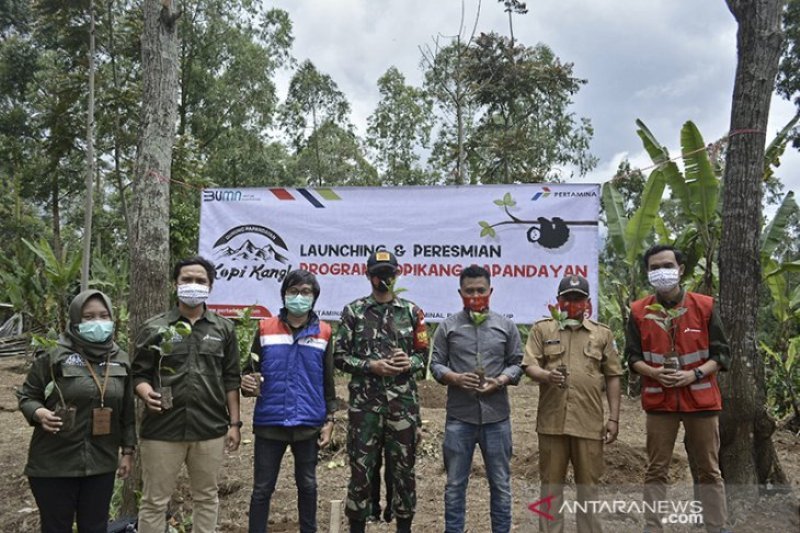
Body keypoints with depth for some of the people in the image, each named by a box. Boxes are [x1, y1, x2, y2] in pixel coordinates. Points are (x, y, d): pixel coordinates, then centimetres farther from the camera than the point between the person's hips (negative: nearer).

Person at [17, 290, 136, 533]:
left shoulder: (121, 360, 5)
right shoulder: (53, 356, -7)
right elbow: (26, 396, 0)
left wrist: (127, 450, 10)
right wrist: (39, 413, -20)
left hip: (101, 464, 3)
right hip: (54, 463, -3)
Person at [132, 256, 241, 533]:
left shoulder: (224, 329, 7)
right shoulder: (154, 328, 2)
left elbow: (230, 380, 8)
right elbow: (138, 373, 3)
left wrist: (234, 423, 4)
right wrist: (146, 392, -19)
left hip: (210, 429, 2)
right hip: (163, 429, -1)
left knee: (207, 497, 14)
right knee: (154, 501, 7)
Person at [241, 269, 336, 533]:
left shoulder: (323, 333, 3)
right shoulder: (265, 329, 0)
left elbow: (328, 381, 7)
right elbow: (252, 371, 6)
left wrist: (329, 420, 4)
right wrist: (248, 385, -16)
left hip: (309, 425, 1)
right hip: (269, 423, -1)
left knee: (307, 485, 15)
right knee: (262, 488, 7)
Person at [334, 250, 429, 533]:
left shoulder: (411, 311, 7)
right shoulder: (353, 311, 2)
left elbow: (423, 354, 10)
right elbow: (340, 356, 0)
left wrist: (410, 363, -11)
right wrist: (370, 365, -13)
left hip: (403, 402, 2)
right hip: (364, 402, -1)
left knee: (404, 468, 9)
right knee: (361, 468, 5)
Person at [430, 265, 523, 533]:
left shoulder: (506, 326, 5)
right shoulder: (448, 326, 3)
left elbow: (517, 363, 6)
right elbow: (436, 363, 3)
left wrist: (501, 381, -12)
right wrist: (455, 378, -15)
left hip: (497, 416, 1)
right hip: (459, 417, -1)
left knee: (500, 483, 12)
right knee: (455, 484, 10)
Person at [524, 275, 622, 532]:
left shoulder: (603, 333, 10)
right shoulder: (542, 329, 7)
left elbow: (613, 378, 10)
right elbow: (529, 366, 0)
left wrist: (614, 418, 5)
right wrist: (546, 376, -22)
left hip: (589, 422, 1)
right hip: (552, 421, 0)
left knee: (588, 485, 8)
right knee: (551, 483, 7)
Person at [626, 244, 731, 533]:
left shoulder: (704, 306, 0)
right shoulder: (639, 311, 1)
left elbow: (722, 352, 2)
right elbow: (632, 356, 5)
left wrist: (694, 374, -14)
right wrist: (653, 373, -14)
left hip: (701, 398, 0)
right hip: (659, 401, 0)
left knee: (709, 470, 8)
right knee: (656, 470, 5)